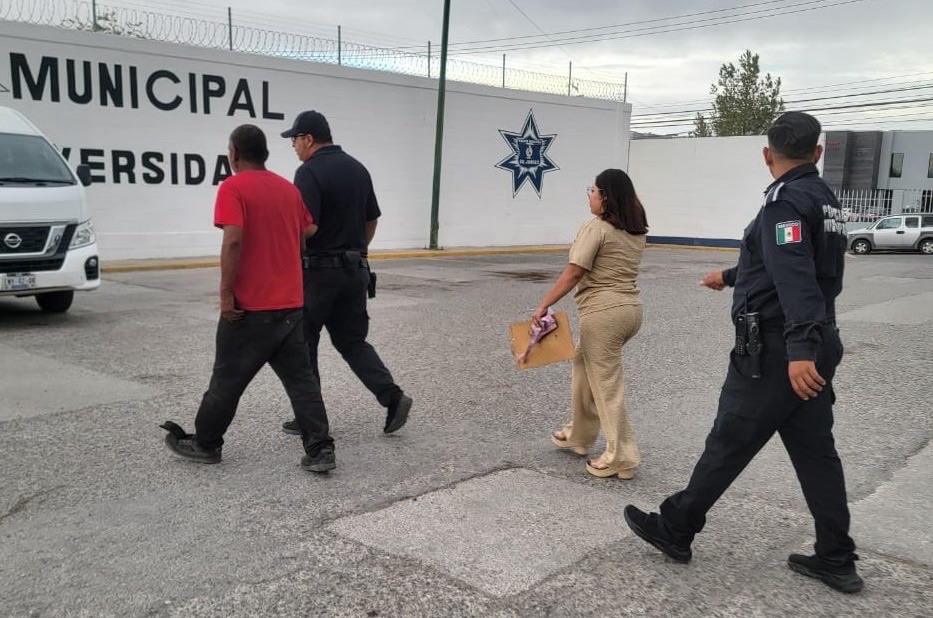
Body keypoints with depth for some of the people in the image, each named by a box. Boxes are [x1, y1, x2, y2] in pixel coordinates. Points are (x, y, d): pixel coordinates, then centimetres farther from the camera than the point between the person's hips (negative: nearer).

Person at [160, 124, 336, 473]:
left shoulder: (233, 187, -10)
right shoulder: (290, 189, 11)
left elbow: (234, 240, -22)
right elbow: (310, 236, 16)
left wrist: (226, 293, -17)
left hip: (250, 307, -6)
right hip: (291, 305, 6)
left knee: (228, 379, 9)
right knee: (301, 379, 7)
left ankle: (205, 444, 25)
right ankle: (320, 451, 2)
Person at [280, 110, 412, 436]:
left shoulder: (310, 171, -14)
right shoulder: (358, 168, 10)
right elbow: (371, 222, 15)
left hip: (318, 271, -7)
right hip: (355, 270, 7)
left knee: (302, 343, 7)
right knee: (352, 341, 14)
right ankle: (392, 396, -1)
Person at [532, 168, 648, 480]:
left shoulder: (595, 228, -13)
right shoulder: (637, 231, 11)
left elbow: (574, 273, -18)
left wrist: (543, 305, -15)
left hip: (604, 311, -9)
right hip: (631, 307, 9)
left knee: (606, 383, -1)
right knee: (584, 367, 23)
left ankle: (621, 457, 4)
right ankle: (578, 434, 33)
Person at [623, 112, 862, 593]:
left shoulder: (786, 200, -14)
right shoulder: (824, 199, 16)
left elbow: (795, 277, -29)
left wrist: (799, 349, -39)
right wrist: (731, 277, 44)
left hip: (777, 351, -9)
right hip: (814, 347, 9)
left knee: (727, 444, 2)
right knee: (815, 452, 12)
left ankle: (674, 530, 16)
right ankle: (836, 560, 18)